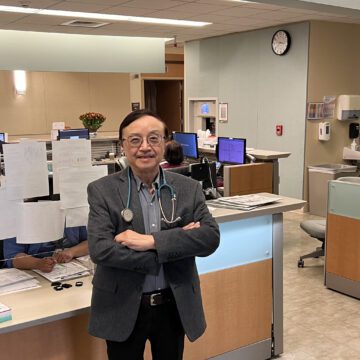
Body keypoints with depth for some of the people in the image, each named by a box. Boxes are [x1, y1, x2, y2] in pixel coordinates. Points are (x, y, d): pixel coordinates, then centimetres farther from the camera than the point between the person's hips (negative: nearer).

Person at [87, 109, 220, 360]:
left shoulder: (188, 188, -1)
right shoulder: (102, 190, -7)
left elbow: (211, 237, -13)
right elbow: (99, 249, -18)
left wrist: (151, 240, -24)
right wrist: (175, 243, -20)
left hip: (174, 307, 2)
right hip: (123, 310, -2)